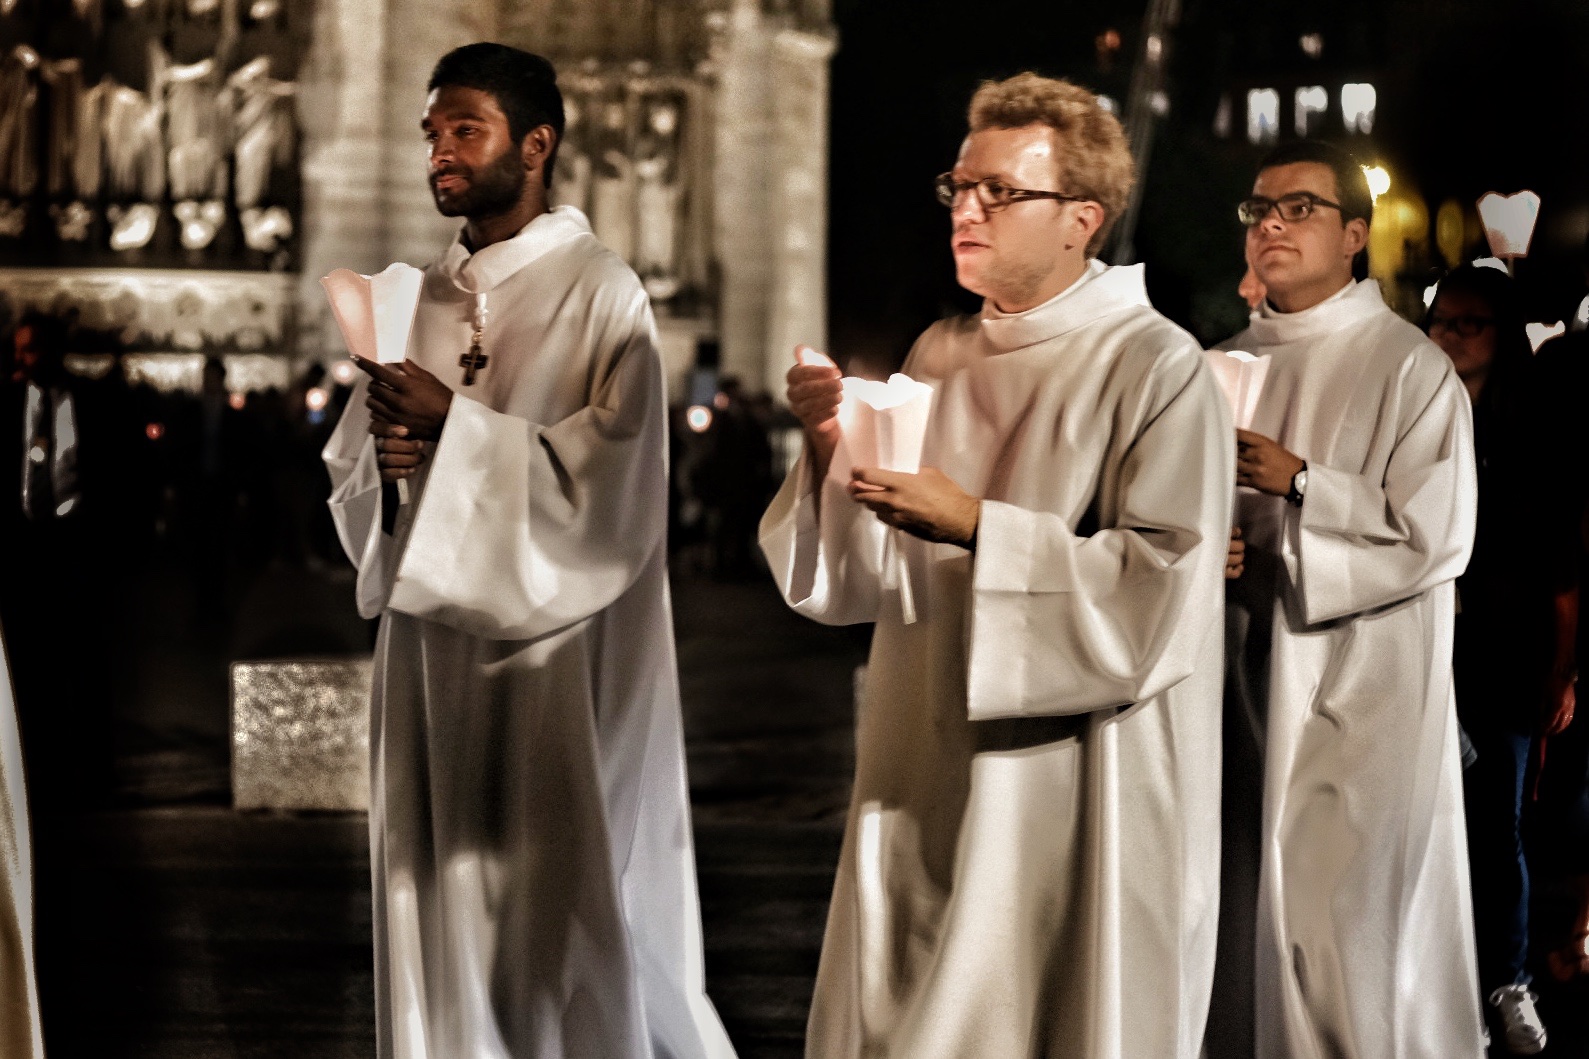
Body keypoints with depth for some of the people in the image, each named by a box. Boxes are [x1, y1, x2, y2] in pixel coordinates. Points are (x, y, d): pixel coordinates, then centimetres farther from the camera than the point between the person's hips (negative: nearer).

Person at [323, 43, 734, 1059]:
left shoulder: (600, 291, -8)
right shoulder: (423, 298, 12)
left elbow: (614, 478, -16)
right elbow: (348, 461, 14)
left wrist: (457, 425, -17)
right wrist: (388, 451, -8)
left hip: (554, 646, -6)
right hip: (433, 636, 6)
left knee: (560, 898, -2)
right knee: (441, 893, 9)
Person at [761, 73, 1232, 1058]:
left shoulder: (1157, 368, -9)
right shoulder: (942, 356, 10)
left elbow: (1166, 583, -19)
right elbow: (872, 577, 10)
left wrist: (976, 525, -21)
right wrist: (833, 449, -8)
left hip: (1075, 792, -6)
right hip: (927, 780, 6)